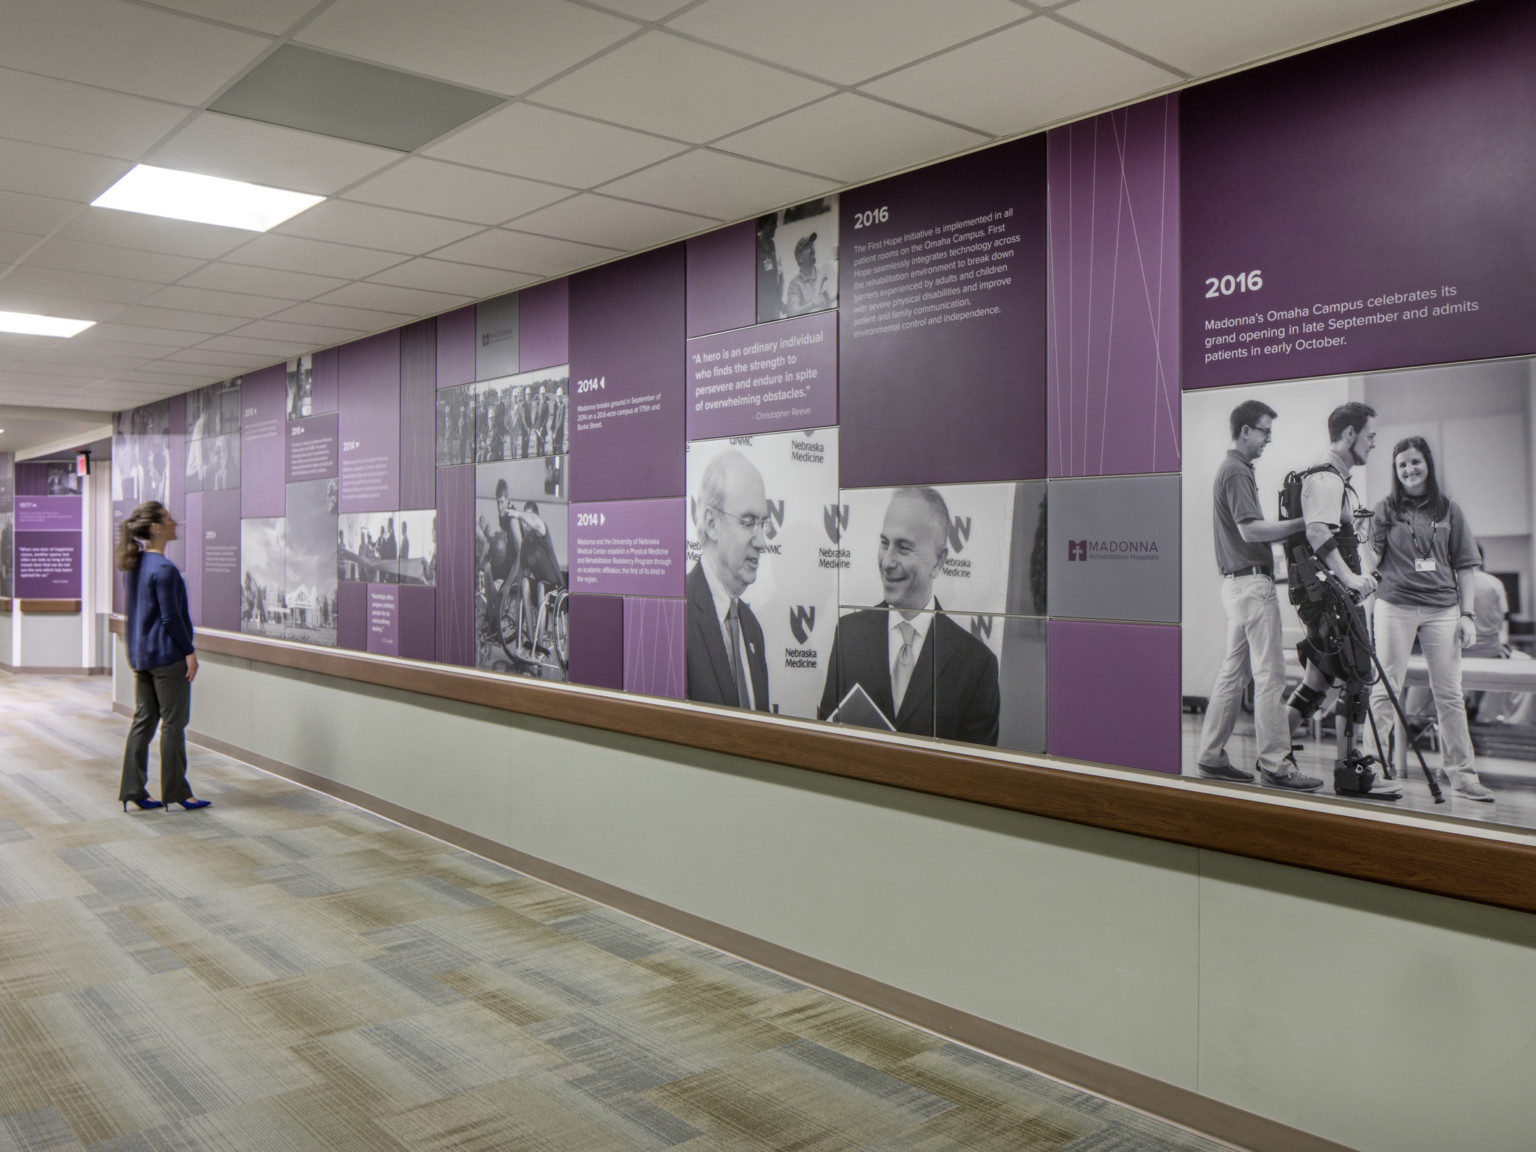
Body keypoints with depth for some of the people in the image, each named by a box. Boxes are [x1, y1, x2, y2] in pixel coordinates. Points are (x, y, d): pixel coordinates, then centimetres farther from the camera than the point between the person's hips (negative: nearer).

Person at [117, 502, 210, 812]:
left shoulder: (135, 566, 10)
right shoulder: (164, 569, -18)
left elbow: (139, 612, 17)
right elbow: (171, 617, -18)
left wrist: (137, 655, 22)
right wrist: (189, 652, -11)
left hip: (140, 655, 9)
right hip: (167, 655, -9)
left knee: (143, 721, 12)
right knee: (173, 723, 0)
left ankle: (133, 790, 14)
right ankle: (176, 792, 8)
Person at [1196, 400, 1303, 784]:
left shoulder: (1232, 469, 19)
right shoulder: (1236, 472, -12)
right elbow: (1250, 529, -22)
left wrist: (1291, 528, 13)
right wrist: (1302, 523, -18)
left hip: (1237, 582, 10)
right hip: (1252, 582, -10)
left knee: (1234, 671, 11)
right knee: (1269, 674, -8)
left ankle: (1211, 756, 15)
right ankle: (1275, 764, -5)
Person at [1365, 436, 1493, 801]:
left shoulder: (1448, 510, 10)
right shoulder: (1386, 510, 7)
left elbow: (1464, 566, 10)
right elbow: (1373, 559, 7)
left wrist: (1468, 613, 3)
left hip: (1442, 609, 1)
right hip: (1394, 606, -1)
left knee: (1450, 694, 2)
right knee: (1385, 689, 0)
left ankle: (1462, 774, 8)